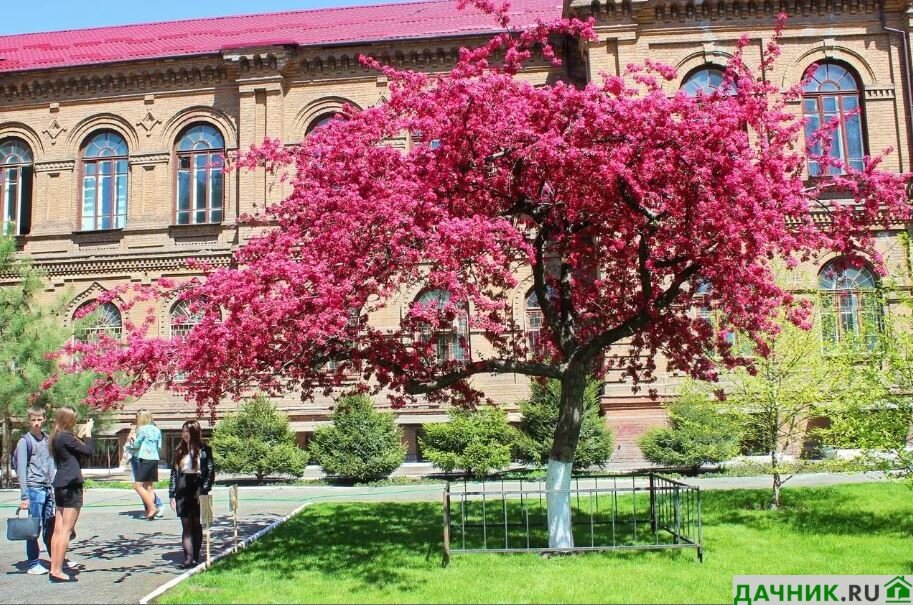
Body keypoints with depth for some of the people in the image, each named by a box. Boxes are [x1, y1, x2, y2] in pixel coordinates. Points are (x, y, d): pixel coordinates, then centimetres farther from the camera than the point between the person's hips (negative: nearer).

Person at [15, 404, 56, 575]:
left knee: (50, 526, 10)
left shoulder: (47, 439, 13)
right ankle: (33, 564, 6)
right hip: (34, 488, -5)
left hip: (48, 489, 5)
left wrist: (54, 487, 12)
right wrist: (24, 496, -12)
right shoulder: (25, 441, -4)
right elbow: (21, 470, -8)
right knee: (35, 527, -2)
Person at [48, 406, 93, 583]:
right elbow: (88, 450, -11)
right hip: (71, 486, -10)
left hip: (60, 485, 10)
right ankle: (58, 571, -6)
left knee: (58, 529, 10)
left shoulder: (57, 437, 13)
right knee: (66, 530, -6)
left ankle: (54, 569, 13)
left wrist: (80, 434, 19)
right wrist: (88, 432, -1)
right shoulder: (66, 437, -15)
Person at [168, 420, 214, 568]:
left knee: (197, 525, 6)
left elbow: (211, 473, -3)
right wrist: (172, 495, 4)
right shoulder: (179, 451, 9)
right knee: (186, 525, -3)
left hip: (198, 492, -2)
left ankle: (196, 557, 15)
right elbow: (173, 473, 9)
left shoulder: (204, 450, -1)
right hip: (183, 492, 2)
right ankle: (188, 558, -7)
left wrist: (203, 491, -12)